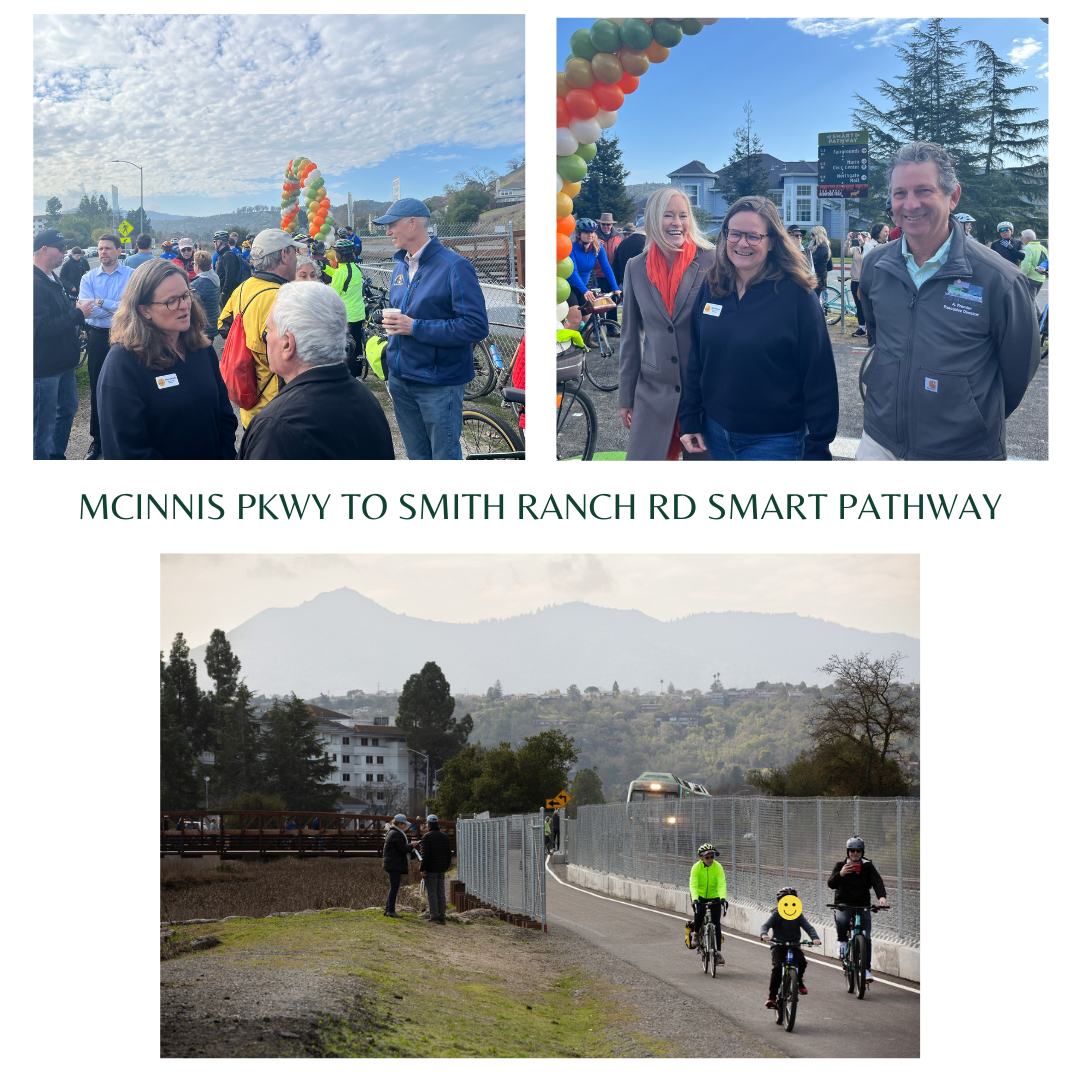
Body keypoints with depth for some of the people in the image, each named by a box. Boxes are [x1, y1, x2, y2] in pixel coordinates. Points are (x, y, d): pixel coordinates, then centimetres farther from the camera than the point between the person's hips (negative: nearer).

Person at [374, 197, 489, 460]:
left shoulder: (454, 267, -14)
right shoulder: (400, 267, 12)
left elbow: (476, 327, -22)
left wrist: (414, 327, -22)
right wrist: (390, 319, 5)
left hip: (439, 385, -7)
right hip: (401, 380, 7)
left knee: (445, 456, -3)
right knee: (417, 456, 14)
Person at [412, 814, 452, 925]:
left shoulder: (426, 837, -11)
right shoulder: (445, 836, 11)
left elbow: (425, 855, -17)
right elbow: (449, 854, 14)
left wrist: (422, 869, -13)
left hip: (431, 870, -6)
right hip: (442, 870, 6)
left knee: (432, 894, -3)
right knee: (441, 894, 8)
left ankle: (435, 916, -5)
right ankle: (442, 917, 7)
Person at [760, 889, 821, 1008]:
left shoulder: (798, 915, 4)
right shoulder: (776, 915, -1)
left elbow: (808, 927, -4)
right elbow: (765, 925, -12)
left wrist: (815, 938, -24)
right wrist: (764, 934, -35)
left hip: (794, 946, 2)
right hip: (779, 946, -2)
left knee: (802, 961, -26)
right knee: (777, 967, -22)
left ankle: (798, 981, 6)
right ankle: (772, 997, -15)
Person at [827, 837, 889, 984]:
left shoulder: (868, 867, 5)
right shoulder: (841, 865, 3)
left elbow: (877, 882, -11)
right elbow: (831, 884, -8)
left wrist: (881, 897, -32)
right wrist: (840, 874, -29)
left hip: (863, 905, 1)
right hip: (843, 904, -1)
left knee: (866, 938, -9)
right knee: (841, 921, -36)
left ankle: (866, 969, 1)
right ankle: (843, 942, -7)